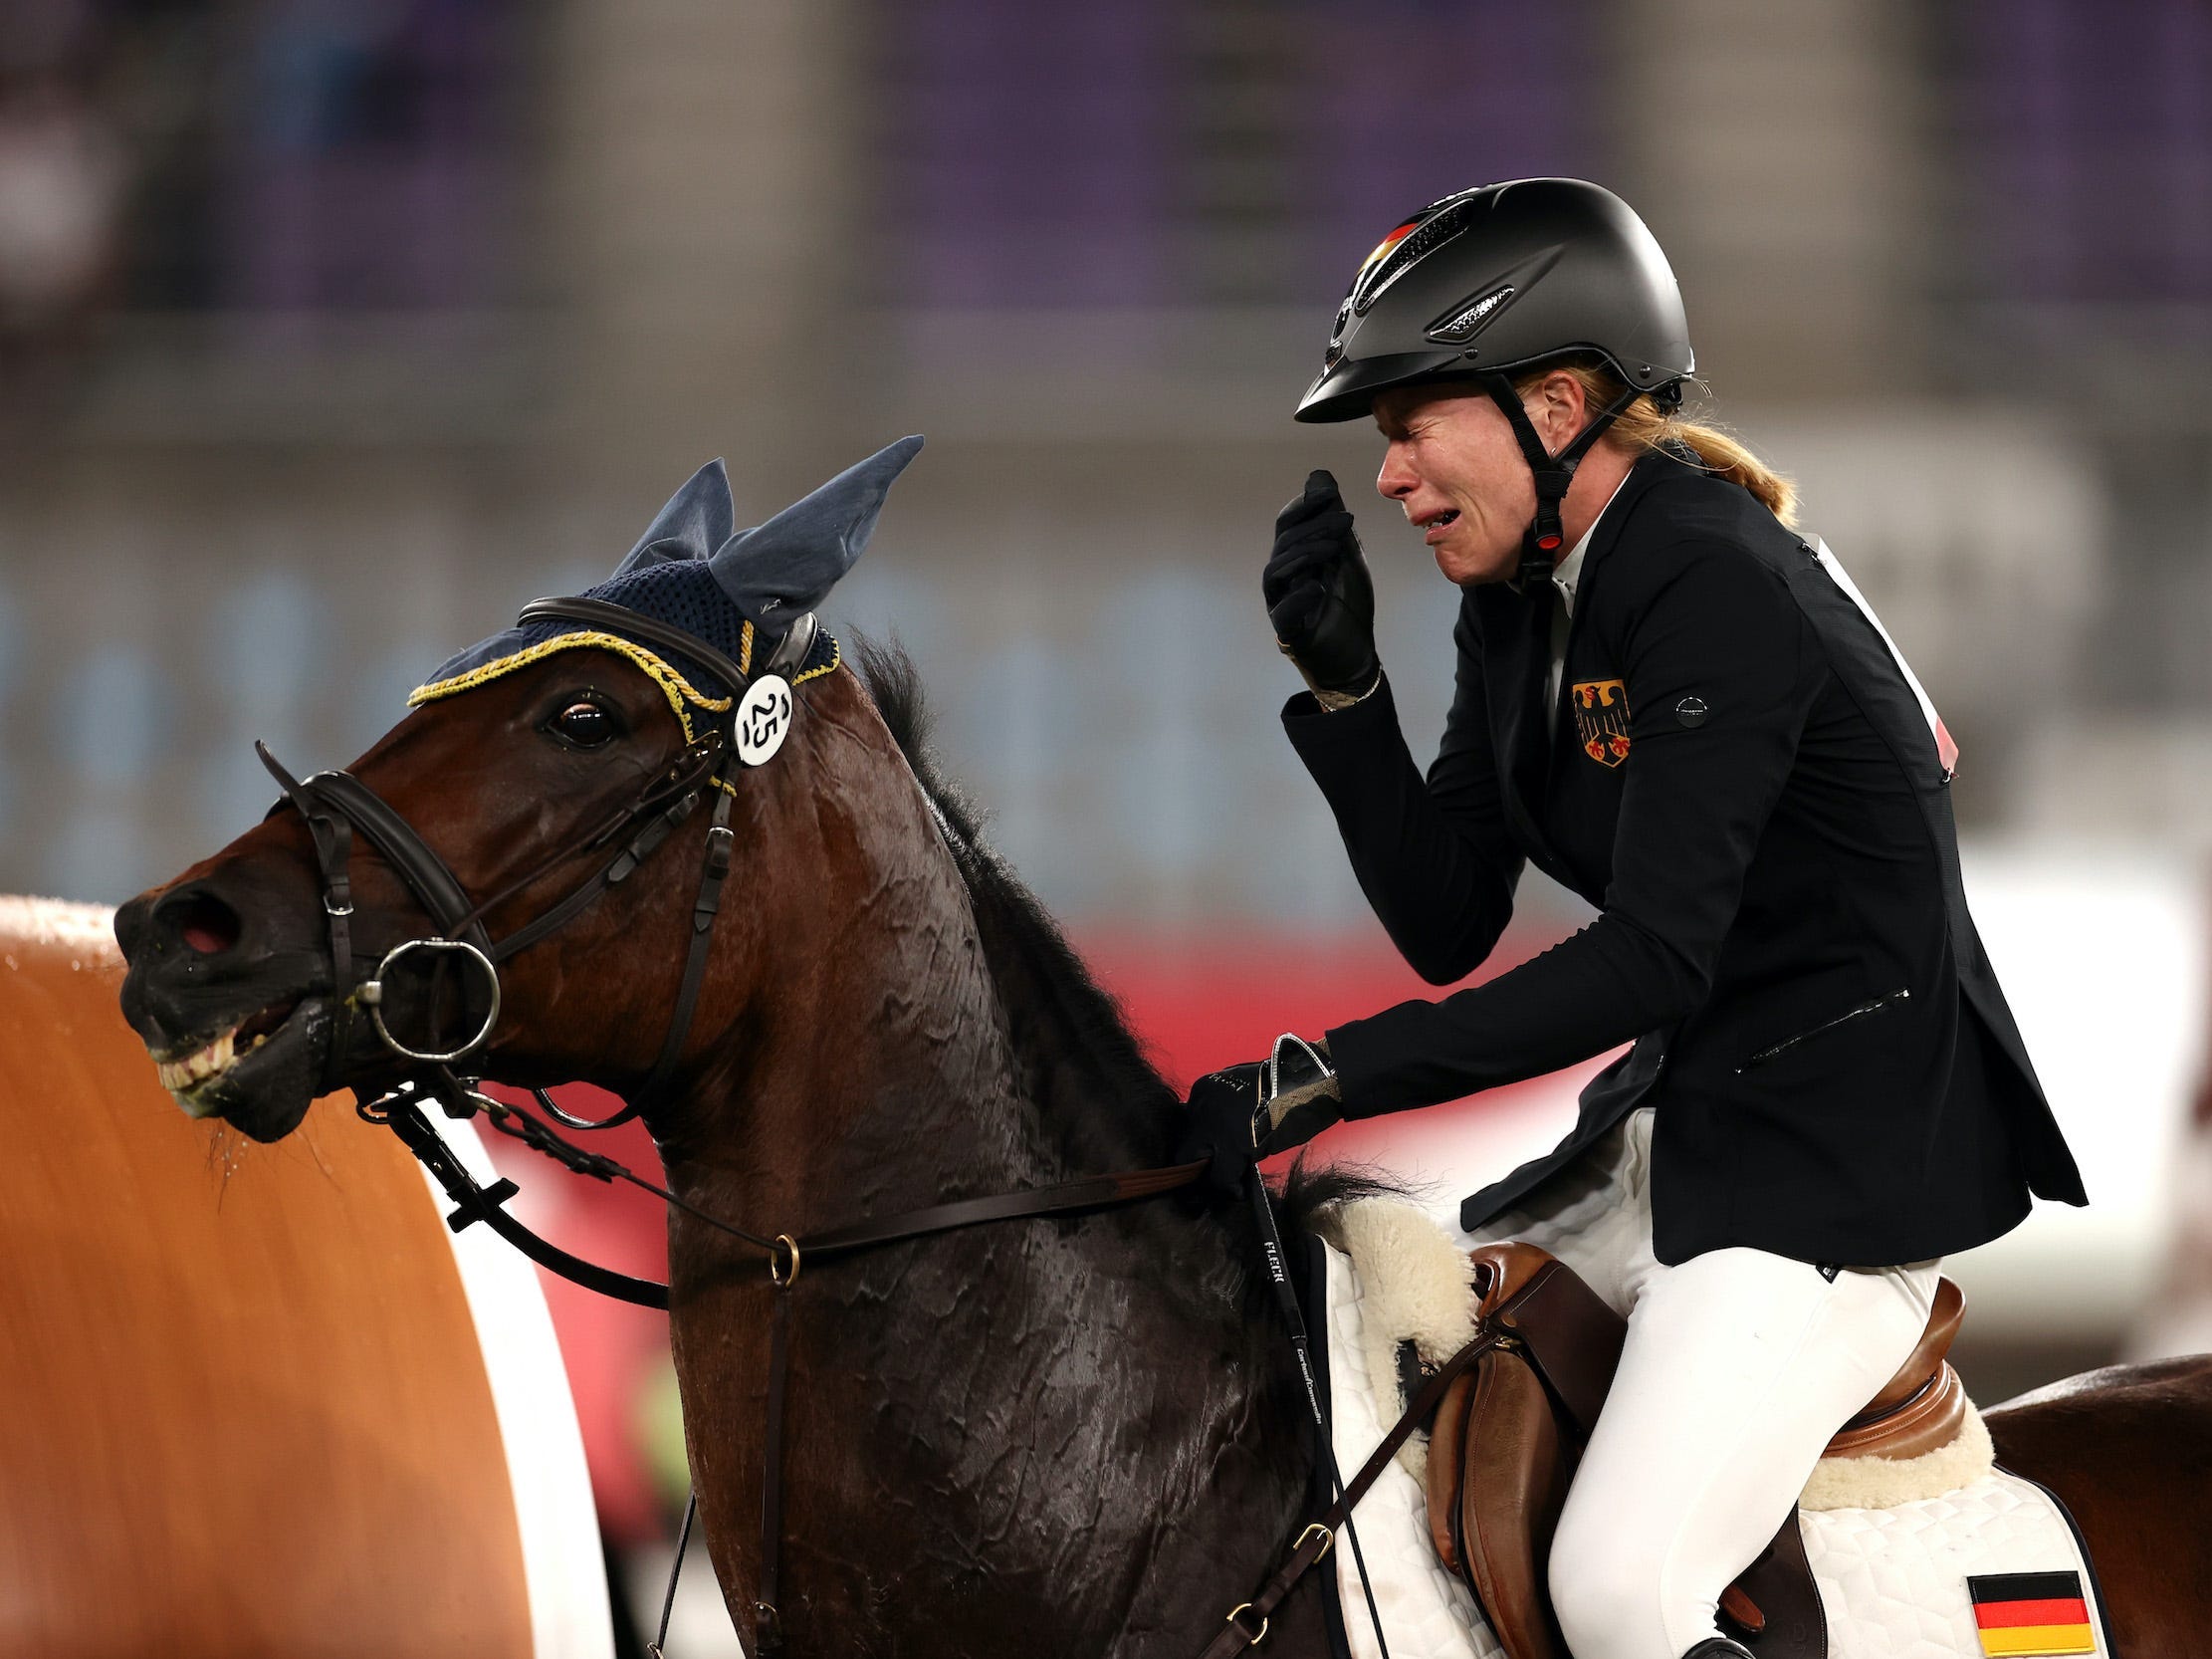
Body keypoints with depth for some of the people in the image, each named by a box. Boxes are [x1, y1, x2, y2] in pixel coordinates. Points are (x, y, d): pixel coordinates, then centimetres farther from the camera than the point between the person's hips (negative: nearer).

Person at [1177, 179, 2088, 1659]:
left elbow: (1656, 959, -26)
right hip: (1688, 1118, 10)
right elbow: (1448, 929, 7)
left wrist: (1329, 1081, -27)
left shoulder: (1719, 590, -20)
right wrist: (1344, 685, -6)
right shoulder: (1520, 602, 8)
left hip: (1848, 1150, -10)